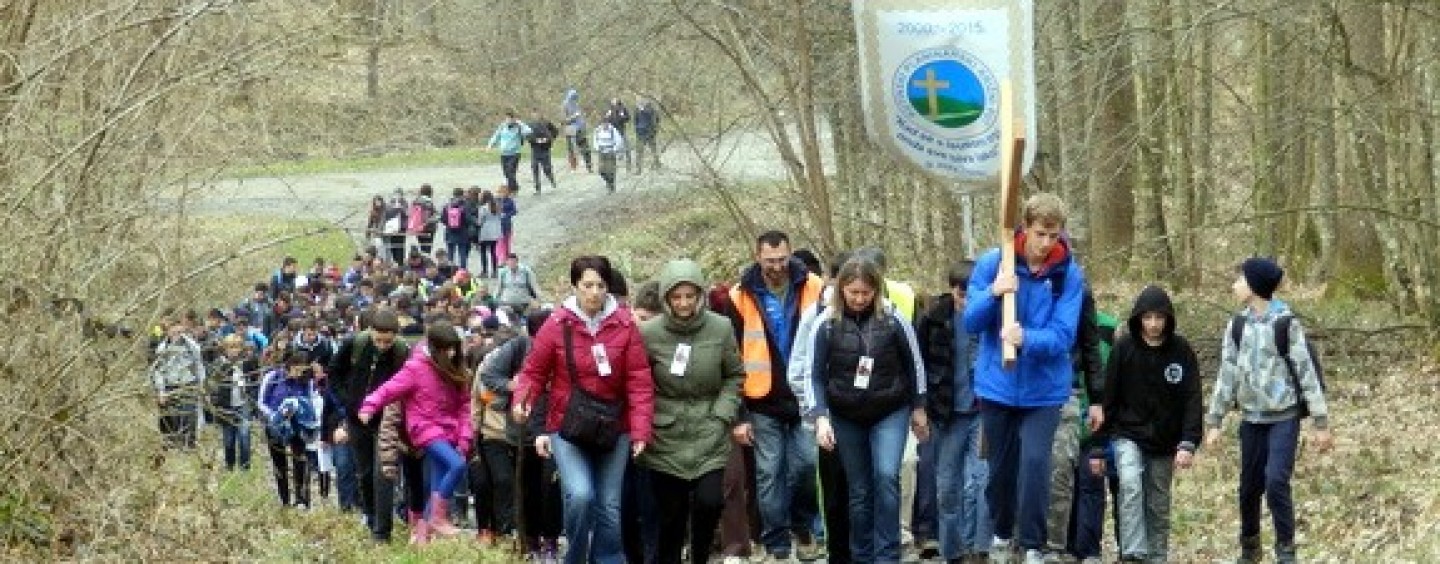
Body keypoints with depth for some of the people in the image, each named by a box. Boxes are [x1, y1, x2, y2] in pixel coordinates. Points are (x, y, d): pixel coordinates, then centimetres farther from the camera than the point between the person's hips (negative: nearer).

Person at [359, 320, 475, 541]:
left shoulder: (456, 372, 9)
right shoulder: (417, 367, -8)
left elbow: (464, 406, 11)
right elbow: (392, 388, -13)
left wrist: (464, 436, 2)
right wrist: (370, 406, -27)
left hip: (448, 433, 6)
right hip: (426, 428, -6)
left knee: (438, 487, 4)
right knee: (457, 464, -26)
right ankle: (438, 517, -17)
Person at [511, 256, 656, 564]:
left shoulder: (625, 325, -3)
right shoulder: (557, 325, -5)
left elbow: (639, 381, -4)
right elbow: (534, 372, 3)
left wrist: (641, 430, -12)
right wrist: (522, 401, -17)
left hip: (613, 430, 2)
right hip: (567, 429, -2)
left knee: (609, 507, 5)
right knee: (580, 495, -21)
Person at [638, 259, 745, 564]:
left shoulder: (721, 328, -5)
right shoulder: (649, 333, -8)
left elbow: (734, 376, 7)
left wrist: (722, 415, -4)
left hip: (708, 437, 0)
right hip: (665, 438, 0)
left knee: (708, 503, -14)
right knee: (671, 516, 2)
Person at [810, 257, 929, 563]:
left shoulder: (893, 319, -9)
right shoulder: (827, 324, -9)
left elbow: (914, 364, 2)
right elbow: (817, 375, -4)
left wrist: (919, 408, 6)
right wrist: (821, 416, -14)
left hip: (890, 412, -1)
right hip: (846, 417, 1)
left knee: (886, 477, -18)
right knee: (859, 490, 6)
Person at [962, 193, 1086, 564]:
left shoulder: (1069, 274, -10)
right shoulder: (992, 263, -7)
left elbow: (1063, 336, -16)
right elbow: (971, 322, -8)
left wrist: (1027, 339, -36)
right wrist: (993, 293, -27)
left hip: (1044, 388, -2)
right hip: (997, 383, 2)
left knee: (1034, 461, -17)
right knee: (1001, 465, 14)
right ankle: (1002, 533, 37)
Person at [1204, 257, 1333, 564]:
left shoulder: (1285, 323, -10)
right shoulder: (1239, 325, 3)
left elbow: (1307, 373, -9)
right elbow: (1227, 375, 7)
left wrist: (1321, 423, -9)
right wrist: (1214, 421, 4)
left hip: (1284, 418, -5)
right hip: (1252, 419, 5)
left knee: (1276, 481, -17)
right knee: (1250, 487, 8)